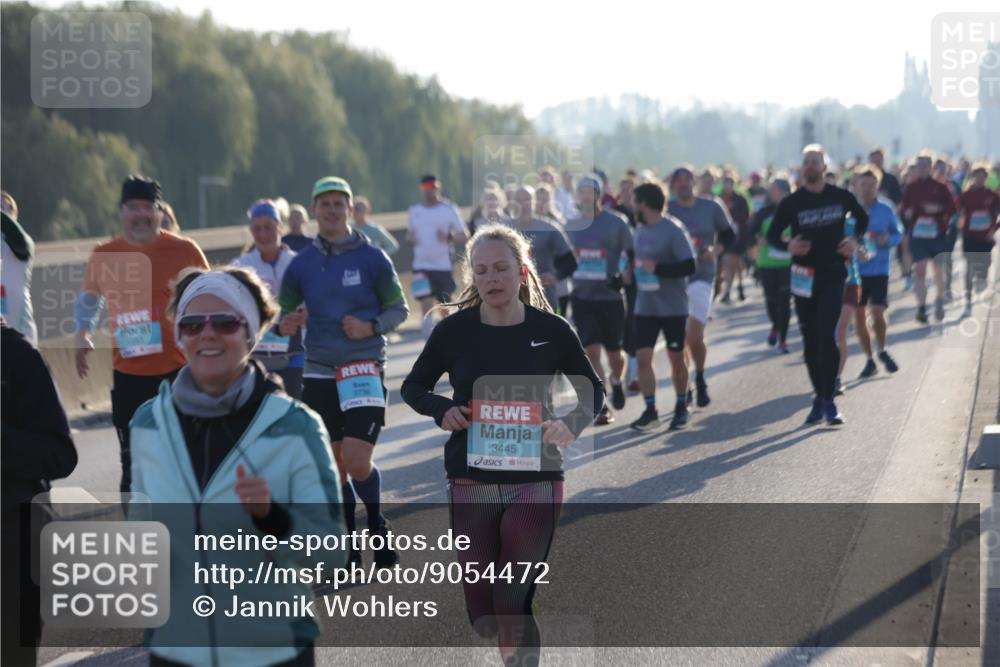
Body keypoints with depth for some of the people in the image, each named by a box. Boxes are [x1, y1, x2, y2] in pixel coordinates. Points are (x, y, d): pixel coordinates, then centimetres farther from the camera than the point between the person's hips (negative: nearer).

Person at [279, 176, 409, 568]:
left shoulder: (372, 258, -3)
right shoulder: (301, 264, 5)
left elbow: (399, 310, 3)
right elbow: (283, 313, 11)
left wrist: (371, 327, -16)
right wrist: (286, 325, -13)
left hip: (365, 370, -3)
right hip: (319, 374, 3)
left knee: (357, 462, -13)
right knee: (334, 469, 7)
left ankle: (377, 526, 15)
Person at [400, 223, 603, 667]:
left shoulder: (551, 330, -5)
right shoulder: (454, 330, -3)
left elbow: (592, 390, 8)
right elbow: (413, 387, 10)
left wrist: (573, 424, -12)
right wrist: (441, 410, -11)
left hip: (535, 482, -2)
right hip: (471, 484, 2)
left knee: (513, 608, -8)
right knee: (483, 618, 7)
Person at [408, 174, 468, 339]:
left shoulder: (449, 209, 0)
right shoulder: (414, 211, 9)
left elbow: (463, 237, -1)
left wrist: (449, 237, -21)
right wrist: (410, 237, -2)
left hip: (443, 265, -1)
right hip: (421, 265, 1)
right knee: (426, 306, -11)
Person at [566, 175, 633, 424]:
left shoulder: (615, 223, -5)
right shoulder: (571, 225, 6)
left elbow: (633, 254, 0)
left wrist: (626, 275, -15)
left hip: (610, 296, -2)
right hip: (582, 297, 2)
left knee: (614, 352, 7)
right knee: (591, 351, -9)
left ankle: (616, 381, 41)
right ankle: (602, 407, -5)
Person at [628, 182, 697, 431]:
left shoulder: (674, 230, -15)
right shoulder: (639, 230, 7)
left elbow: (689, 267, -21)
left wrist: (656, 268, -24)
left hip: (673, 308, -5)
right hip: (645, 307, 5)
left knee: (676, 359, 8)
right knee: (643, 357, -5)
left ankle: (681, 407, 25)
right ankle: (650, 410, 1)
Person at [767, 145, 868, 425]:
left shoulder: (840, 197, 1)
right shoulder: (791, 203, -1)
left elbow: (862, 217, 19)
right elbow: (772, 234, 3)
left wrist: (855, 240, 1)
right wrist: (788, 246, -17)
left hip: (833, 274, -1)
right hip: (805, 276, 1)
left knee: (827, 335, -14)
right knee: (810, 340, 7)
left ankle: (828, 401, -10)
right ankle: (819, 397, 19)